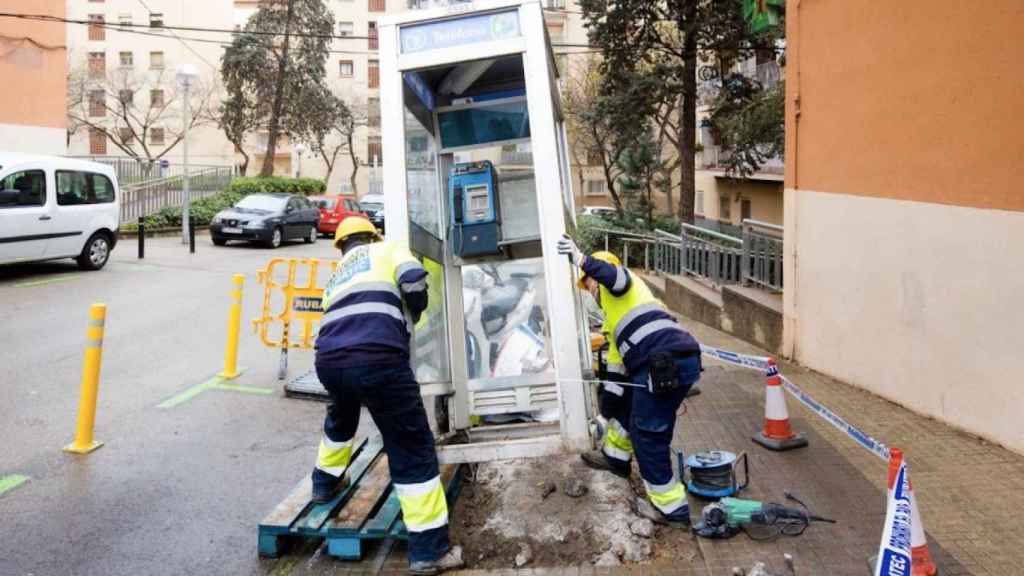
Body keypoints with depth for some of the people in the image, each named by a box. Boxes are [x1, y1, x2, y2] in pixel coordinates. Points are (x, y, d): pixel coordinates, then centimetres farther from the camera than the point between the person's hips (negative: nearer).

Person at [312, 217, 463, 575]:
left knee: (341, 416, 39)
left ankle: (325, 483, 58)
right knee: (412, 448, 3)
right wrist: (410, 318, 19)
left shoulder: (336, 275, 34)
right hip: (376, 357, -6)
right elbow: (414, 281, 1)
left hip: (328, 361, 6)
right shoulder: (386, 251, 19)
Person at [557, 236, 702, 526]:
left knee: (647, 436, -1)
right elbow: (617, 359, 33)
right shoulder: (613, 313, 33)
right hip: (679, 362, 10)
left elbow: (616, 277, -22)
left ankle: (671, 508, 7)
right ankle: (616, 457, 48)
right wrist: (609, 399, 34)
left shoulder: (620, 288, 7)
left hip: (667, 365, -10)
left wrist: (581, 259, -28)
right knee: (625, 404, 30)